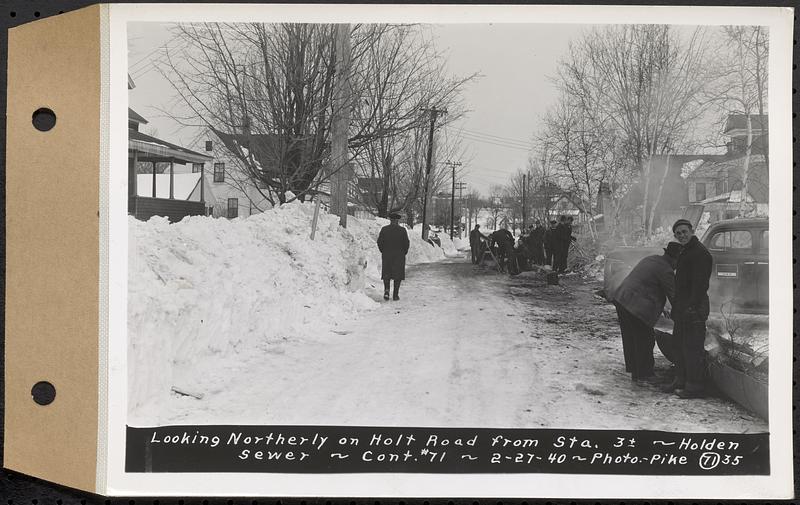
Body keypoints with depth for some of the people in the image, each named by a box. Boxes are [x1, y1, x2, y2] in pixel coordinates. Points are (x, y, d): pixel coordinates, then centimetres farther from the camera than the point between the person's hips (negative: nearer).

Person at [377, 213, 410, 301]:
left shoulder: (384, 229, -2)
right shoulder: (402, 230, -6)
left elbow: (379, 242, -4)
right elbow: (406, 243, -6)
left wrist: (383, 251, 9)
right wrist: (404, 253, 8)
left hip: (386, 255, 1)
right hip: (399, 255, -1)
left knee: (386, 274, 12)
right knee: (398, 274, 6)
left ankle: (386, 290, -10)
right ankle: (395, 294, 3)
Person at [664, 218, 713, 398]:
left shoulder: (700, 253, -14)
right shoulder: (686, 252, 19)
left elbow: (700, 283, -21)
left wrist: (692, 306, -26)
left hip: (694, 308, -11)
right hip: (682, 309, 11)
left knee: (693, 347, -8)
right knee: (679, 344, 16)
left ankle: (695, 386, -4)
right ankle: (681, 380, 26)